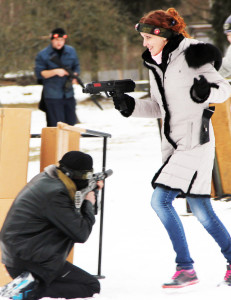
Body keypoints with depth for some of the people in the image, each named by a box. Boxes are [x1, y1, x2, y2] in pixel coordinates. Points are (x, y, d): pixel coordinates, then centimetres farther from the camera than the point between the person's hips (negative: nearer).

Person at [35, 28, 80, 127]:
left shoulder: (71, 51, 9)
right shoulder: (43, 55, -4)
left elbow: (76, 66, 21)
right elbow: (39, 73, -8)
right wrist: (55, 72, -20)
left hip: (68, 94, 5)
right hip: (52, 95, -5)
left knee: (71, 122, 10)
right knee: (56, 125, -8)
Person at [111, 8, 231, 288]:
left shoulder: (191, 55, -9)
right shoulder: (155, 65, 14)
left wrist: (206, 91, -27)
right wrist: (129, 105, 5)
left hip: (195, 141, -8)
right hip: (173, 144, 8)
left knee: (161, 200, -14)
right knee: (201, 210, 8)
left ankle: (185, 267, -6)